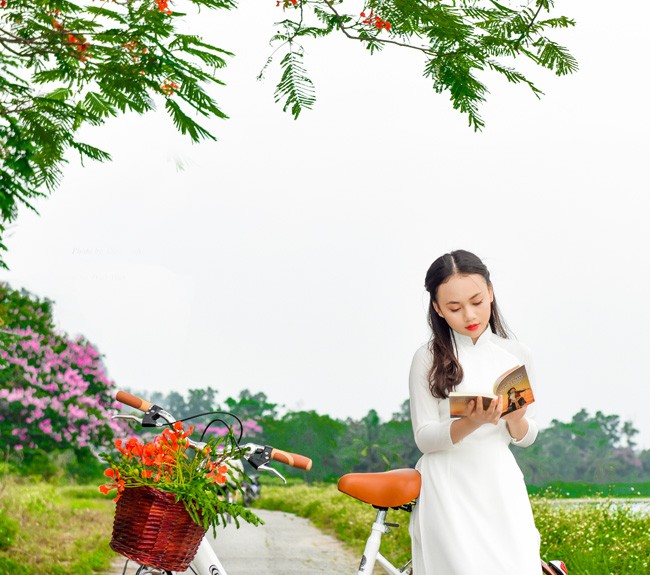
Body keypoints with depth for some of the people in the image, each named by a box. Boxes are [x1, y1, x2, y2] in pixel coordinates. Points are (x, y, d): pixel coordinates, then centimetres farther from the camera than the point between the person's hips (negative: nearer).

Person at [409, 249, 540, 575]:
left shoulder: (516, 355, 7)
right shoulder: (429, 358, -2)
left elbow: (526, 438, 11)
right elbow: (424, 437, -7)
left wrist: (516, 419, -13)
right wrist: (471, 423, -25)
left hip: (499, 486, 3)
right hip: (448, 489, -3)